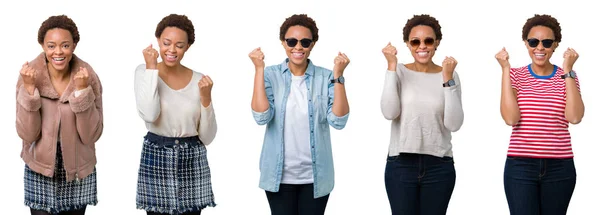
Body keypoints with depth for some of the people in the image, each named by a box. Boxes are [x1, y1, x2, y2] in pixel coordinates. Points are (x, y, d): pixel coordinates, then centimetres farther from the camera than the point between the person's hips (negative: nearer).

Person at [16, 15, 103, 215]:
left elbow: (91, 135, -14)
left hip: (78, 170, 1)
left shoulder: (88, 77, -12)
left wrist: (82, 91, -23)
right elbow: (27, 134, -14)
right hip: (40, 170, -1)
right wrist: (29, 89, -23)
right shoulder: (30, 76, -11)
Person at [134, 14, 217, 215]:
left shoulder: (199, 80, 2)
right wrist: (151, 68, -15)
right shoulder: (144, 71, -2)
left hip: (192, 161, 2)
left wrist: (206, 98, -12)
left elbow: (207, 138, 1)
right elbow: (149, 115, -22)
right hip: (157, 159, -2)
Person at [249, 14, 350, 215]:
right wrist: (259, 70, -16)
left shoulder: (325, 77, -1)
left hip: (315, 176, 1)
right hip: (280, 175, 0)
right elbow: (261, 117, -16)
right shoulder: (271, 75, -2)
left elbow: (338, 121, -11)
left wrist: (338, 76, -17)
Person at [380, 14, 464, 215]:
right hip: (401, 165, -1)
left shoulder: (450, 75, 2)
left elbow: (454, 124, -8)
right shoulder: (399, 72, 1)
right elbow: (389, 113, -15)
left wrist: (447, 79, -14)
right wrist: (391, 66, -13)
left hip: (439, 166, 1)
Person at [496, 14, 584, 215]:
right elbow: (511, 118, -14)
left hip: (560, 167, 1)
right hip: (520, 166, -1)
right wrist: (506, 70, -11)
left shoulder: (567, 77, 5)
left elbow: (574, 117, -12)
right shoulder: (516, 75, 2)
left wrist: (567, 70, -11)